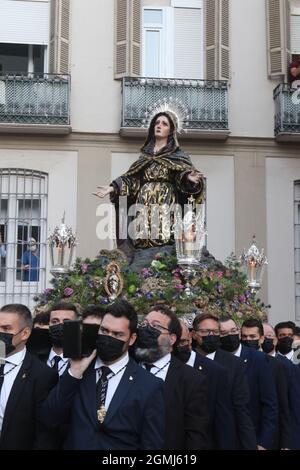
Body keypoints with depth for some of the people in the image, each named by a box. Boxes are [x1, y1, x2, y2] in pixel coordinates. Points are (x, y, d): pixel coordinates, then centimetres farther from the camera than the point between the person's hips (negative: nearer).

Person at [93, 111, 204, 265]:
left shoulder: (178, 156, 9)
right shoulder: (145, 156, 20)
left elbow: (186, 173, -5)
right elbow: (131, 178, 17)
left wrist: (190, 178, -28)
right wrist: (113, 188, 5)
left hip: (166, 208, -4)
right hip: (144, 209, 4)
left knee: (163, 246, -15)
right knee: (141, 244, -5)